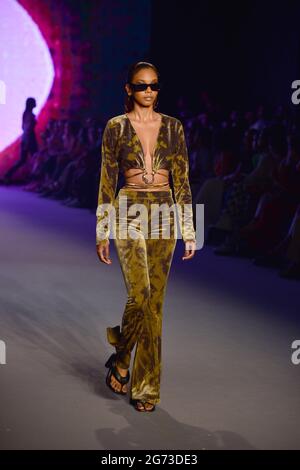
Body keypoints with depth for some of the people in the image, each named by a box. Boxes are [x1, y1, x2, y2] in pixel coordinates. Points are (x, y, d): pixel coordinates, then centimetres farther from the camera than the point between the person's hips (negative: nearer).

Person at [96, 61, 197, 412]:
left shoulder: (173, 127, 7)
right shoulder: (116, 127, 1)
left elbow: (182, 182, 7)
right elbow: (107, 182, 1)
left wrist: (189, 230, 4)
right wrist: (102, 232, -2)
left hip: (164, 216, 3)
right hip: (130, 214, -3)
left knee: (155, 301, 5)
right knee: (140, 296, -15)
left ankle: (146, 386, 16)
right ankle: (121, 358, 14)